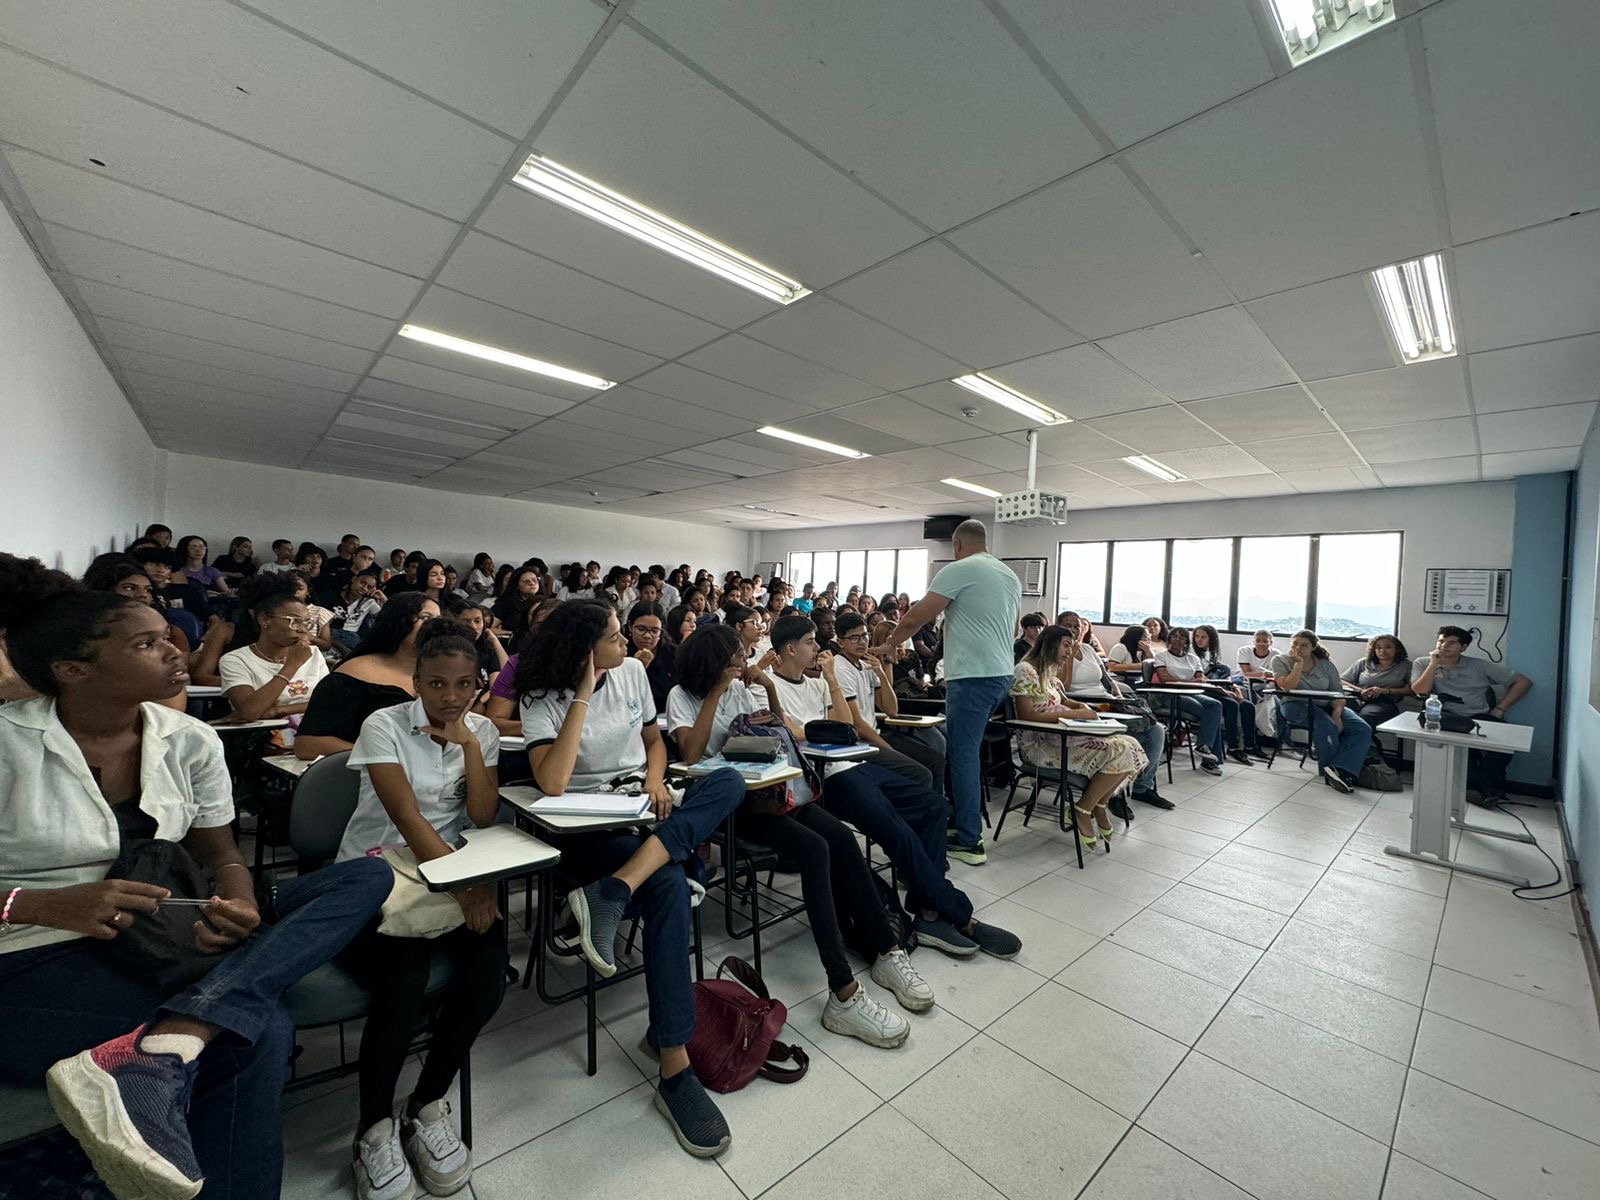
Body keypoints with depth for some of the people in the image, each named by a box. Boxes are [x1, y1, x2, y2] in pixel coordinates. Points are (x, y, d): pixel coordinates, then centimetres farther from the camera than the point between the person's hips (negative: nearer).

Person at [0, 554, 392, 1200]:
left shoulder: (189, 741, 3)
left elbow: (221, 857, 7)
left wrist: (237, 907, -15)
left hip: (162, 932, 6)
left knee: (366, 877, -19)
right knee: (262, 1033, -32)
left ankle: (154, 1053, -30)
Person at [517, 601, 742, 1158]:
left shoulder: (633, 672, 5)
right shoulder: (544, 702, -8)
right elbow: (551, 785, -22)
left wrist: (656, 779, -6)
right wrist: (583, 697, -21)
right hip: (587, 827, -5)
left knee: (729, 779, -24)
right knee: (669, 886, -33)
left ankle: (612, 891, -34)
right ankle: (675, 1072, -21)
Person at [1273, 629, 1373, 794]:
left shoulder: (1326, 664, 8)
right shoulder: (1280, 660, 0)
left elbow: (1338, 693, 2)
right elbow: (1288, 687, -15)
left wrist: (1337, 713, -16)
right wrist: (1299, 663, -14)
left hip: (1326, 706, 5)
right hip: (1297, 706, -5)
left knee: (1363, 730, -18)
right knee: (1326, 725, -33)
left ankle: (1339, 769, -29)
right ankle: (1329, 769, -16)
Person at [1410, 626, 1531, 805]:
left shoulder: (1479, 666, 14)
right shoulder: (1423, 664, 11)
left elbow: (1523, 681, 16)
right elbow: (1420, 690, -5)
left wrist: (1500, 708, 4)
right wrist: (1434, 663, -3)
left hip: (1480, 718, 2)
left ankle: (1474, 785, -18)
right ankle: (1487, 787, -21)